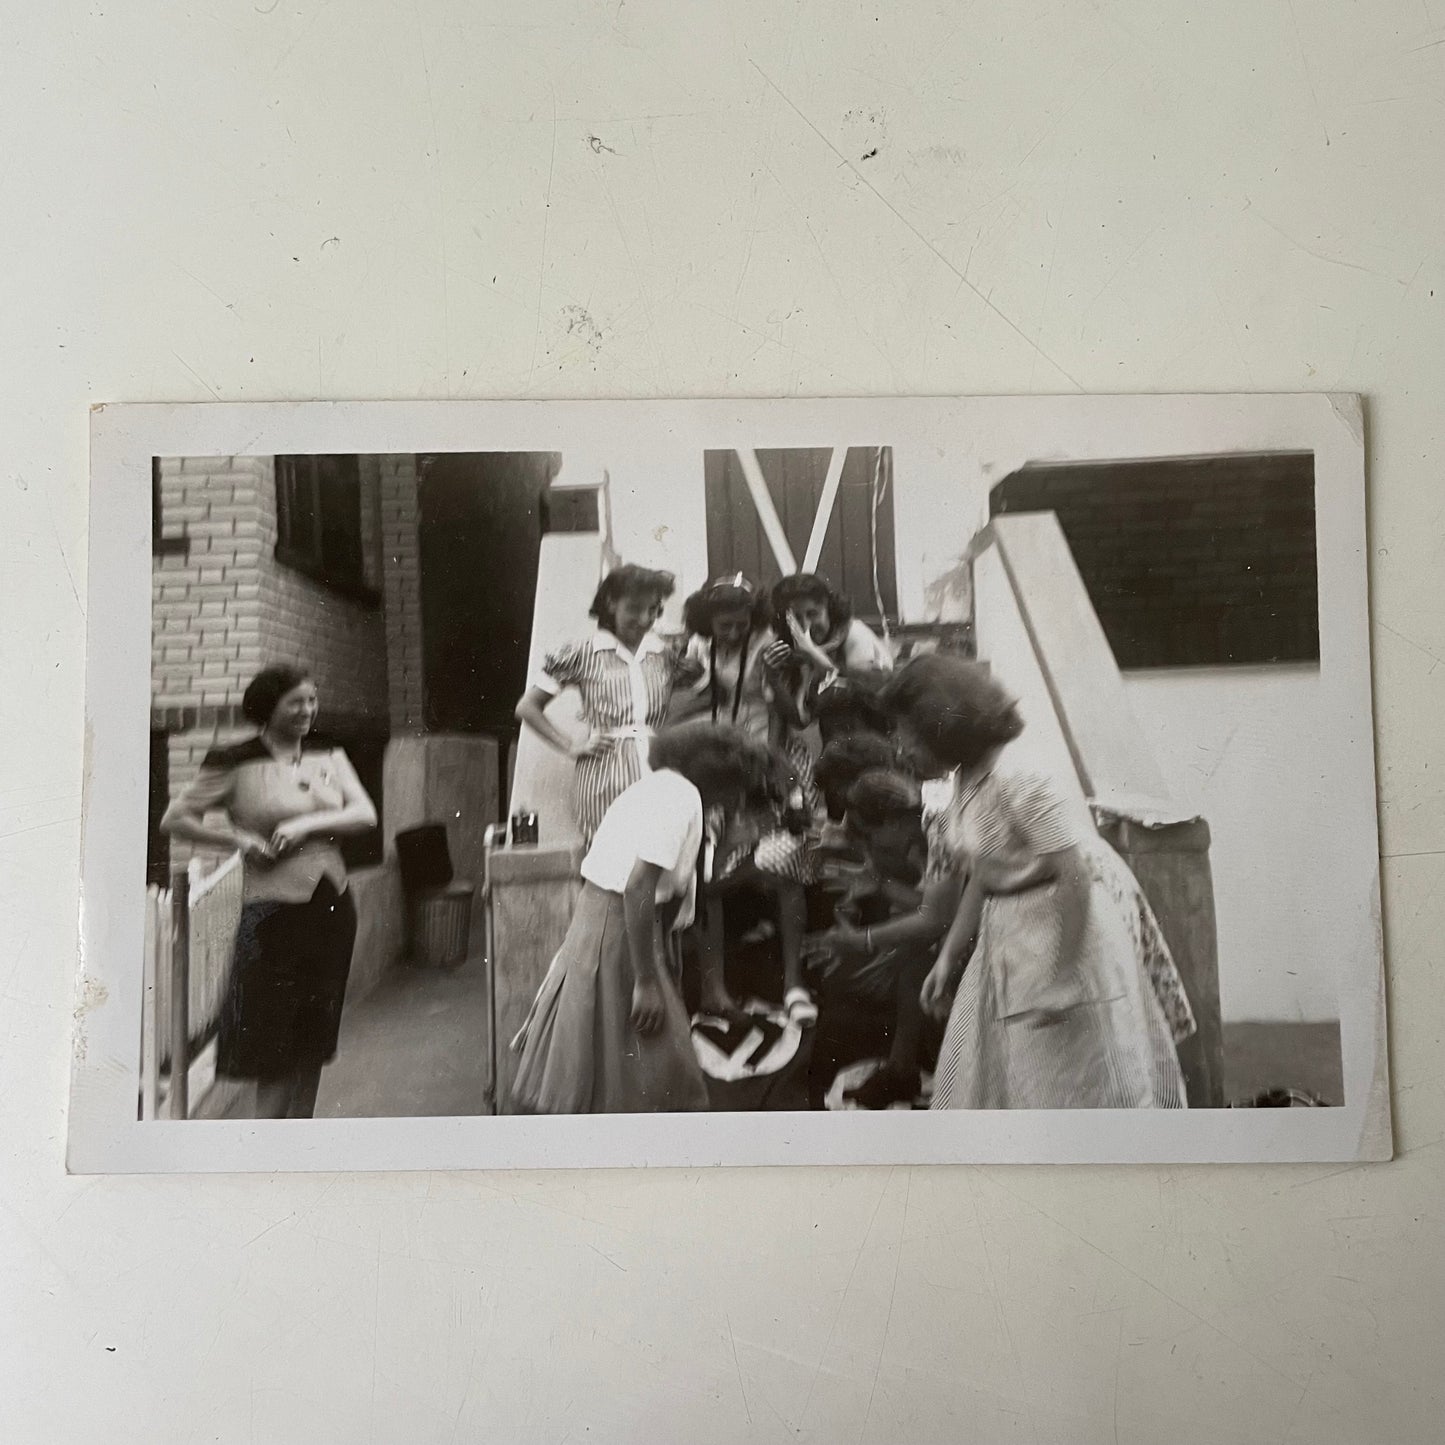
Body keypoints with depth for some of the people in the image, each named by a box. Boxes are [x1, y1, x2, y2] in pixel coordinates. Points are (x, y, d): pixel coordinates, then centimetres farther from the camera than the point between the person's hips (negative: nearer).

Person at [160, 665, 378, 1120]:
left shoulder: (329, 758, 8)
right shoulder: (236, 765, -6)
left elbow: (366, 814, -1)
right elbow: (175, 819, -3)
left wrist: (307, 824, -15)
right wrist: (240, 839, -14)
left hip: (333, 905, 5)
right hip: (275, 910, -5)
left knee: (316, 1032, 12)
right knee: (276, 1035, -1)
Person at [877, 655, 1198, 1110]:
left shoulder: (1021, 780, -24)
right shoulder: (967, 781, 4)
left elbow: (1076, 875, -26)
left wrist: (1061, 981, -24)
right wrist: (948, 958, 11)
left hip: (1068, 932, -9)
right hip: (1010, 933, 9)